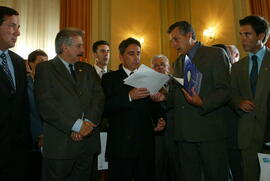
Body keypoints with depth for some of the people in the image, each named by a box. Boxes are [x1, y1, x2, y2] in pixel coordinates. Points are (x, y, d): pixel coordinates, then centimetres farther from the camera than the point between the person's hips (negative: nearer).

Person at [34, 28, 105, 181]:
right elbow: (46, 105, -12)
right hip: (60, 144, -4)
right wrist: (76, 125, -16)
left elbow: (99, 96, 2)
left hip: (88, 139, 4)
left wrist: (88, 122, -14)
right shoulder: (45, 68, 0)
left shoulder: (88, 69, 14)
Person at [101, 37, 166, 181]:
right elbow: (104, 108, -12)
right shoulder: (109, 78, 2)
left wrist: (160, 120, -4)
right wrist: (129, 96, -22)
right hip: (120, 145, -3)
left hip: (145, 145, 3)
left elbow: (155, 106, 16)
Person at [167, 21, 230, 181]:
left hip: (209, 131, -5)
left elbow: (224, 90, -10)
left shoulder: (215, 54, 0)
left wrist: (203, 103, -26)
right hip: (184, 132, 6)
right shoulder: (178, 62, 19)